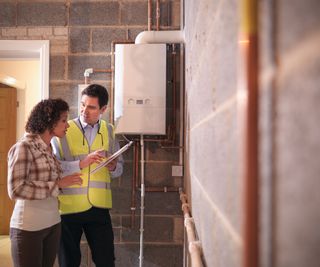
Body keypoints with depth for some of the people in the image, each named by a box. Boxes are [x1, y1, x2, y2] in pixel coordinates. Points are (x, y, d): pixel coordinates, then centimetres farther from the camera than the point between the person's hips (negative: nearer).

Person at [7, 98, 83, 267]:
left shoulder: (49, 148, 8)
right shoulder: (24, 147, -14)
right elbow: (16, 190, -20)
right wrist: (58, 184, -19)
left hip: (52, 223, 7)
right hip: (29, 227, -7)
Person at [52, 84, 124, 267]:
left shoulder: (109, 131, 7)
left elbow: (119, 168, 12)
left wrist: (113, 167, -9)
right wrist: (81, 164, -22)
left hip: (99, 207, 3)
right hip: (69, 206, -2)